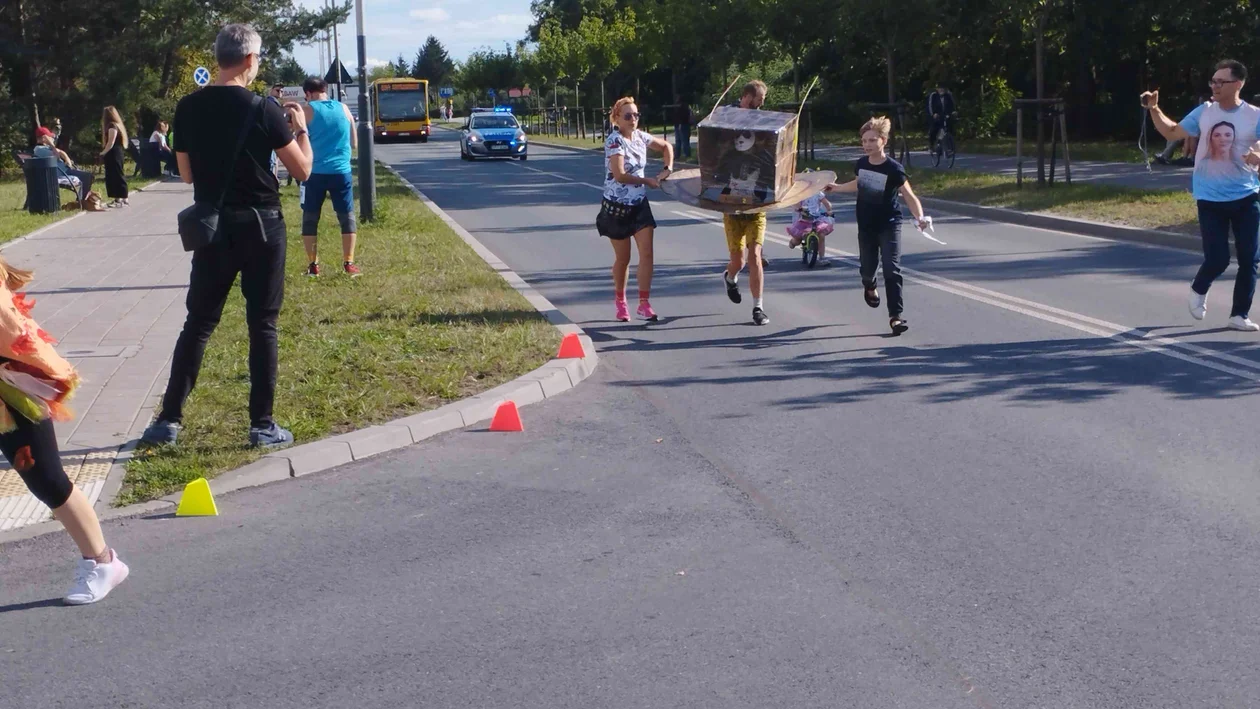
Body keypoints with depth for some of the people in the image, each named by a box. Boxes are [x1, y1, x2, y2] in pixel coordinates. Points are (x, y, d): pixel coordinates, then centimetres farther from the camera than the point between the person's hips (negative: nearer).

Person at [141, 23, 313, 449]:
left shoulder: (188, 108, 1)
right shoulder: (263, 110, -11)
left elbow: (187, 174, 11)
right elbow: (302, 170, -5)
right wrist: (301, 128, 10)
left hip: (211, 226, 4)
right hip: (259, 225, -3)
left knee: (198, 322, 11)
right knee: (262, 324, 4)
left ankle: (169, 419, 11)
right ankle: (262, 424, 7)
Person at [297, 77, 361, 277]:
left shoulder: (306, 111, -1)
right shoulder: (344, 108, 8)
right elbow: (354, 143, 13)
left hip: (315, 172, -2)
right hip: (341, 171, 2)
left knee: (310, 219, 8)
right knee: (347, 217, 7)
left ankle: (313, 265, 8)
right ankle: (348, 264, 4)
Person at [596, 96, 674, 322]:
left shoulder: (640, 136, 3)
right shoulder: (614, 141, -16)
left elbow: (666, 146, 20)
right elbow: (619, 175, -23)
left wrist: (668, 169, 4)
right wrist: (648, 181, -12)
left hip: (640, 204, 5)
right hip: (617, 206, -5)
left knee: (647, 254, -7)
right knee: (623, 258, 6)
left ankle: (644, 303, -2)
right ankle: (620, 301, 27)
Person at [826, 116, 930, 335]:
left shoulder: (893, 169, -17)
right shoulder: (861, 164, -1)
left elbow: (909, 196, -21)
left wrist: (919, 216, -37)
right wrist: (837, 188, 26)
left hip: (889, 225, -5)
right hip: (866, 225, 5)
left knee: (892, 269, -12)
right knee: (867, 265, 15)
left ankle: (895, 316, -11)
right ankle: (869, 286, 52)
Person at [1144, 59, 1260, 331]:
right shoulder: (1203, 112, 0)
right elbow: (1172, 132, 11)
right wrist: (1154, 109, -2)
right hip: (1211, 200, 0)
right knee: (1217, 259, -5)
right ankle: (1199, 290, 28)